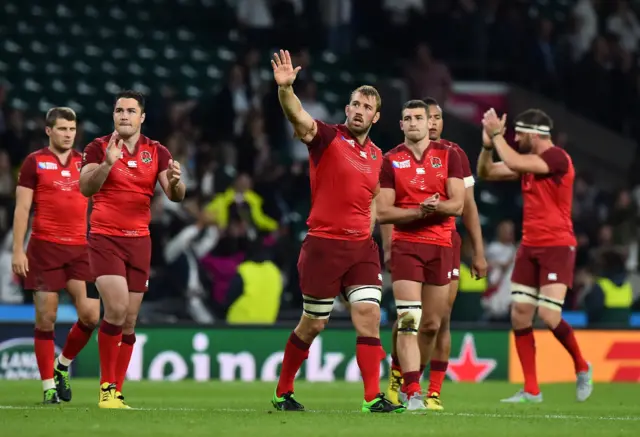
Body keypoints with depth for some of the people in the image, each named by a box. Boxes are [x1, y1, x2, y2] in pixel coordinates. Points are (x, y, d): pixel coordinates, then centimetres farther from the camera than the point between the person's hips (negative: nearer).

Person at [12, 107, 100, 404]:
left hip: (80, 249, 3)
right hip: (44, 248, -3)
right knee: (46, 318, -4)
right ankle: (49, 386, 4)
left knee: (90, 315, -8)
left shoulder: (84, 162, 11)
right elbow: (22, 209, -1)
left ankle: (63, 365, 17)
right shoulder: (35, 162, 2)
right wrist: (18, 250, -8)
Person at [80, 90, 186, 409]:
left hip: (139, 241, 4)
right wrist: (107, 163, -33)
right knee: (116, 308, -20)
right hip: (105, 239, -4)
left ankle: (116, 393, 13)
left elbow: (175, 196, -3)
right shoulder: (99, 148, -3)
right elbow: (86, 188, -16)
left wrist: (174, 182, -26)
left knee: (129, 322, 5)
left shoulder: (157, 152, 5)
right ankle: (106, 387, -7)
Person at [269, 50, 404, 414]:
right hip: (324, 245, -5)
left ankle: (373, 397, -8)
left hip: (361, 247, 5)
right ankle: (283, 392, 22)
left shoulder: (376, 156, 12)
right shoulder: (327, 137, -6)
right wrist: (285, 88, -44)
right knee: (313, 324, 4)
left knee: (369, 315, -8)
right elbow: (299, 117, -26)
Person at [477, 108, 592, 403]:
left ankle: (582, 368, 11)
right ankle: (531, 390, 6)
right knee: (520, 315, 1)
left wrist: (497, 134, -14)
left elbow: (514, 163, -27)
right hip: (529, 247, 8)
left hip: (557, 248, -8)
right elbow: (486, 173, 16)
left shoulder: (557, 158, -15)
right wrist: (488, 144, -1)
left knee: (549, 316, -15)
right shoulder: (529, 161, 11)